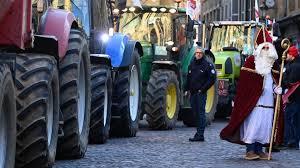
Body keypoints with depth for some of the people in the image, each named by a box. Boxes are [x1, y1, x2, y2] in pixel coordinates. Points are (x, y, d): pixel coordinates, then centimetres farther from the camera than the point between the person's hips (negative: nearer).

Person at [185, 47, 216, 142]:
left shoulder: (207, 65, -5)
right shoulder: (192, 64, 14)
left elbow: (212, 78, -9)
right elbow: (188, 77, 23)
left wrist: (203, 89, -12)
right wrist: (187, 89, 13)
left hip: (201, 93, -7)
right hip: (193, 93, 7)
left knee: (200, 112, -8)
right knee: (195, 112, 9)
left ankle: (200, 135, -10)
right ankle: (199, 133, 17)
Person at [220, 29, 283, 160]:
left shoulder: (272, 65, 16)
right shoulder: (251, 61, -4)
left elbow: (275, 81, 25)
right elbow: (244, 81, -8)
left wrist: (277, 88, 5)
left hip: (268, 101, 6)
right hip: (253, 101, -6)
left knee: (264, 125, 6)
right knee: (253, 124, -9)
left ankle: (259, 150, 13)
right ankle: (250, 150, -5)